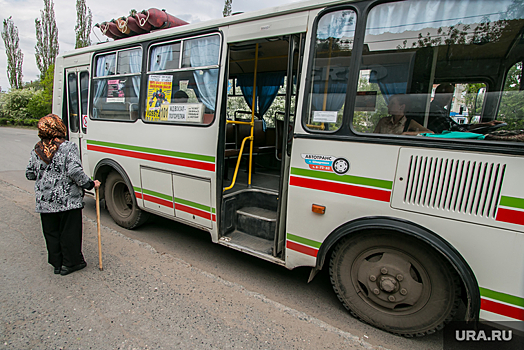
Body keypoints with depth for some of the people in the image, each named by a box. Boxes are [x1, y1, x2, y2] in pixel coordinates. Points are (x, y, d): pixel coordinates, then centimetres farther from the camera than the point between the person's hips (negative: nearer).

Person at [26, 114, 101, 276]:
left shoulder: (36, 150, 5)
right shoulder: (68, 147, -12)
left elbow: (30, 174, 11)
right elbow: (75, 172, -22)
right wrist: (90, 184, -13)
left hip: (44, 202, 5)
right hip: (68, 200, -5)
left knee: (51, 232, 16)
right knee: (69, 232, 7)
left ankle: (57, 263, 26)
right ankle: (71, 262, 17)